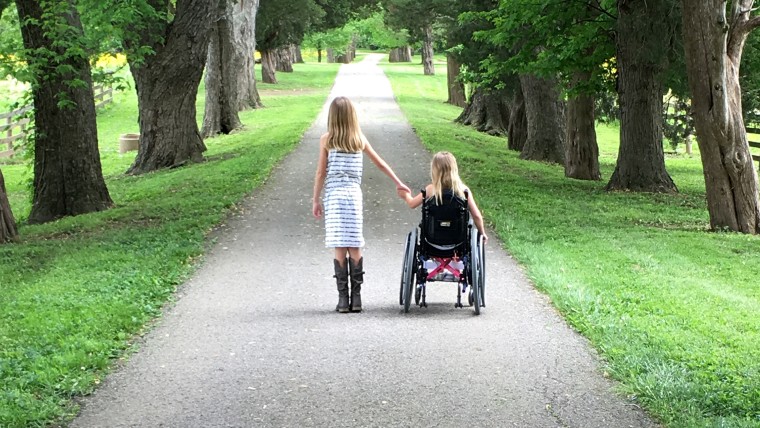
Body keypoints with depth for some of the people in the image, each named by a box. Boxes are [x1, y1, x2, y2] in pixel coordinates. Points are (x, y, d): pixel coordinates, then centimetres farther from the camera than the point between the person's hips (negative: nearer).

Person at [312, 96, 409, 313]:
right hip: (354, 194, 2)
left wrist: (315, 200, 7)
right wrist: (398, 183, 27)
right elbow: (380, 163, 16)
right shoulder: (360, 139, 6)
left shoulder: (327, 139, -1)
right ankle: (356, 297, 4)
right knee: (355, 247, 5)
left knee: (340, 248, -3)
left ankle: (343, 299, -5)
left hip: (333, 195, -2)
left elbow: (321, 173, 0)